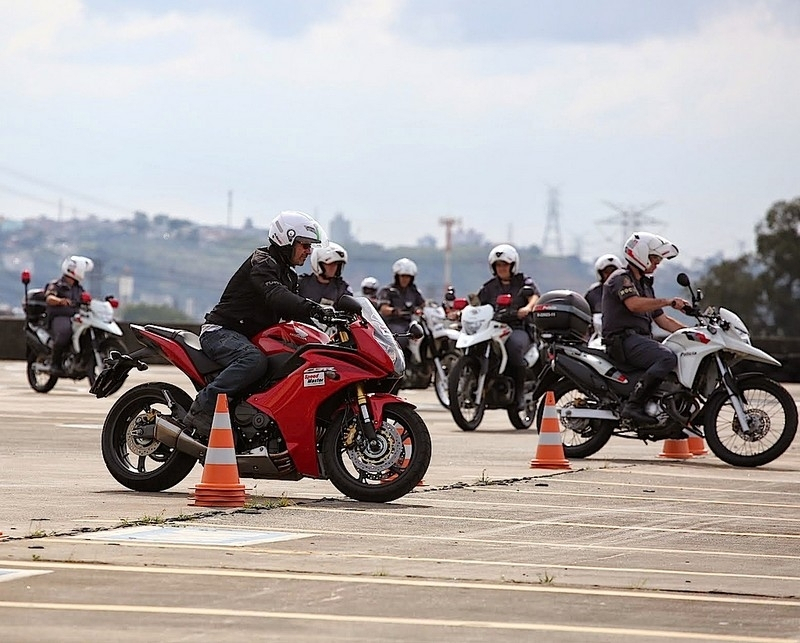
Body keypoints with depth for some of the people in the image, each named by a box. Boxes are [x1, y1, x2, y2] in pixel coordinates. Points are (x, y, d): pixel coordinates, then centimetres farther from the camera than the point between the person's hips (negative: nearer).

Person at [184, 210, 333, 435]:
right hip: (221, 331, -10)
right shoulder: (262, 262, -12)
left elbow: (293, 312, 15)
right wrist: (311, 308, -45)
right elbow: (274, 294, -32)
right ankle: (202, 409, -36)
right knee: (254, 360, -38)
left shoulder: (289, 275, 19)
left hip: (251, 337, 10)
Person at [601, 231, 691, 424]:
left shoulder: (645, 284, 27)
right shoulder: (621, 278, -4)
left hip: (642, 339, 10)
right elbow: (634, 304, -24)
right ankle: (632, 404, -33)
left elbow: (661, 319, 24)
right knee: (667, 358, -32)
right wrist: (669, 302, -24)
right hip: (624, 339, -10)